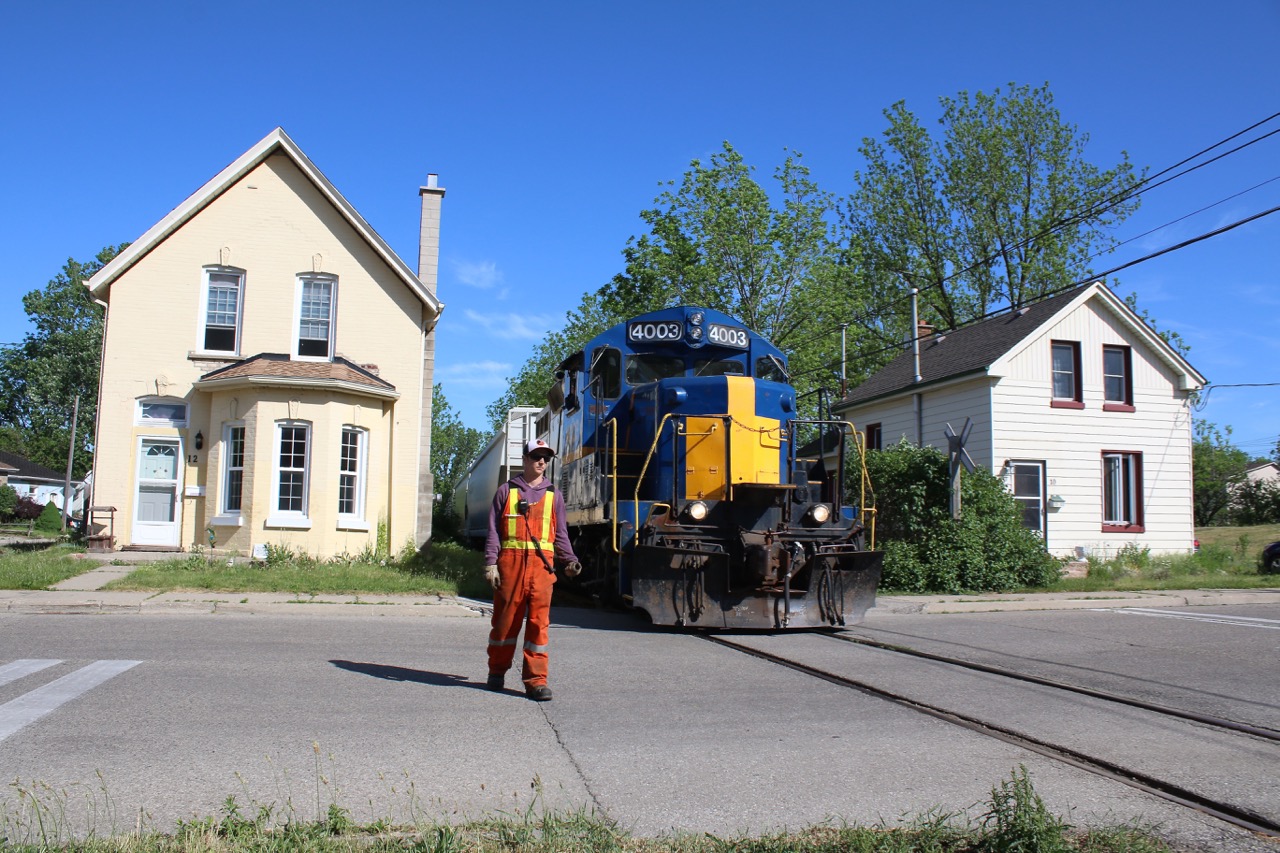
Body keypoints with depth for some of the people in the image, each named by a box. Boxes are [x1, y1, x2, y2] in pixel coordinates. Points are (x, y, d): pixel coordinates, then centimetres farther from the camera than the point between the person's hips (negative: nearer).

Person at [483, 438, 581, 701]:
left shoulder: (553, 494, 15)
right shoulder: (507, 490, 10)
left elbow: (560, 533, 16)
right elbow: (494, 530, 7)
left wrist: (570, 560, 0)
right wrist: (491, 563, -3)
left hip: (542, 562, 1)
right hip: (511, 560, -1)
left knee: (539, 620, -4)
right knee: (506, 617, 5)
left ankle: (536, 680, 0)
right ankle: (497, 670, 24)